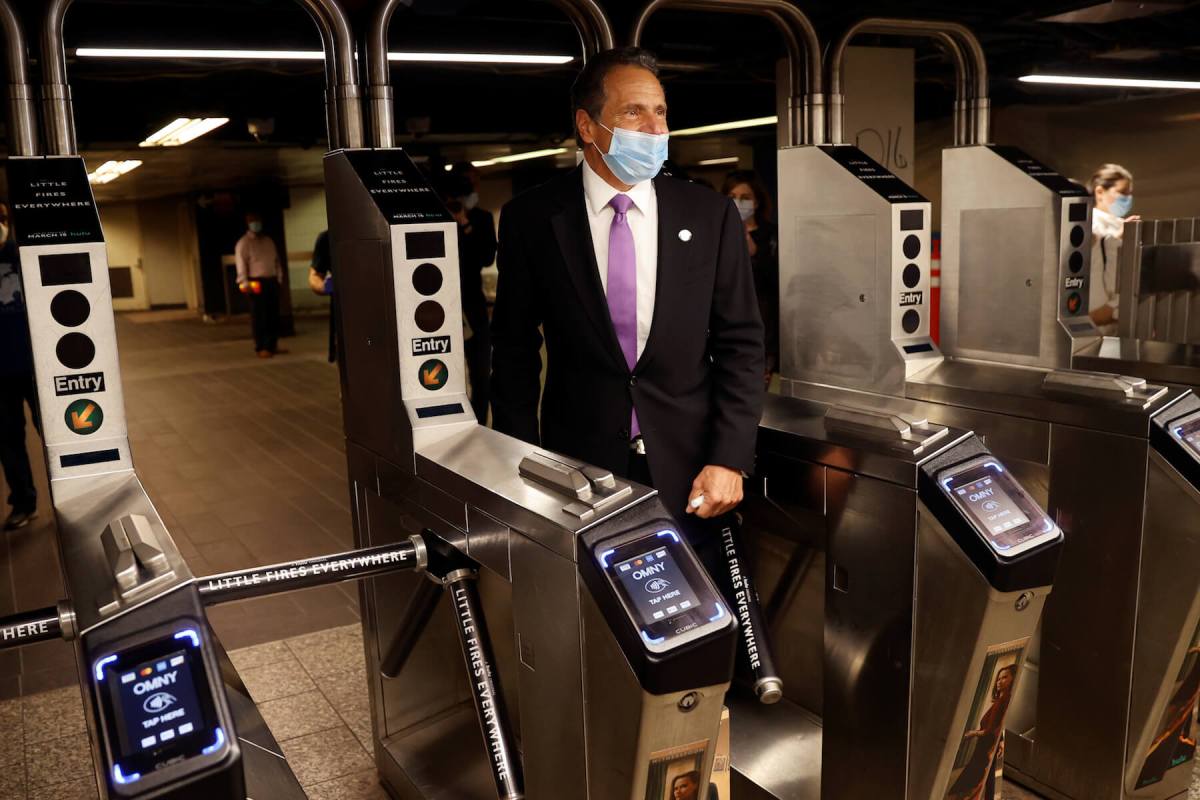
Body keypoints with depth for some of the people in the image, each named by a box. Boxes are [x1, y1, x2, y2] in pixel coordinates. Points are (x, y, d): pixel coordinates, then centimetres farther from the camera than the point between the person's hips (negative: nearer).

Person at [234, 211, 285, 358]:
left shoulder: (268, 241, 19)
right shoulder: (243, 243, -1)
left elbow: (276, 260, 23)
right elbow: (241, 264, -10)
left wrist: (279, 277, 15)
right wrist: (244, 283, -19)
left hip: (272, 281, 6)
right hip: (256, 282, -6)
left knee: (273, 315, 7)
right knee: (259, 317, -6)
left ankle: (272, 345, 15)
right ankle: (261, 348, -2)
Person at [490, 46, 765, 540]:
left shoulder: (711, 216, 1)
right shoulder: (531, 219, -2)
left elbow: (740, 345, 2)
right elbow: (515, 353, 2)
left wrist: (730, 459, -7)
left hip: (690, 477, 1)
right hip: (578, 470, 0)